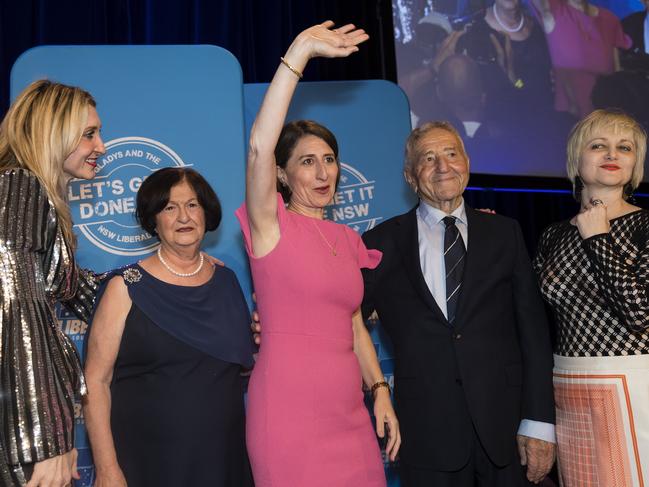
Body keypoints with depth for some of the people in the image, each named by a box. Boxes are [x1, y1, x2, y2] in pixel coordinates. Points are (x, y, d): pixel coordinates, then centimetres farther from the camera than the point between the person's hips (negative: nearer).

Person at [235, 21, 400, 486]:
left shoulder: (348, 238, 12)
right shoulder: (272, 225, -5)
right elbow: (259, 147, -22)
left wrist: (380, 391, 6)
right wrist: (299, 53, -23)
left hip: (349, 413, 6)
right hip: (289, 411, -5)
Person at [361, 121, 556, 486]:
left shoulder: (505, 233, 7)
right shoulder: (383, 243, 3)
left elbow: (533, 329, 3)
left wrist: (539, 421, -3)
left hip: (505, 426, 1)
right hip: (428, 433, -1)